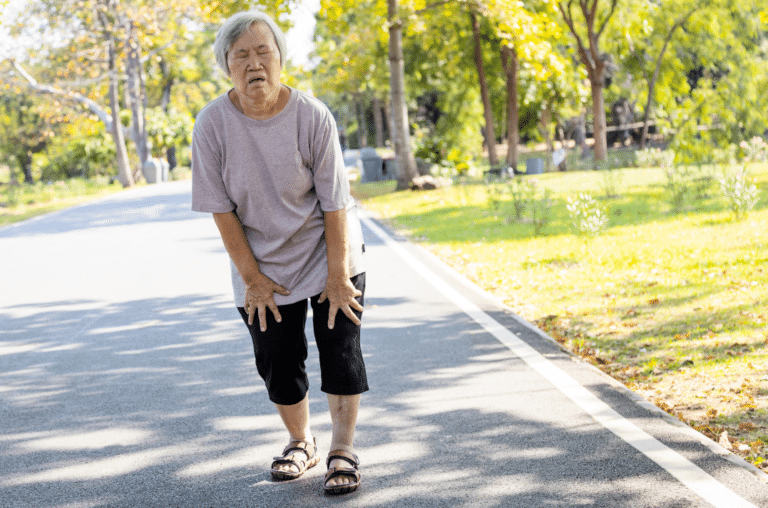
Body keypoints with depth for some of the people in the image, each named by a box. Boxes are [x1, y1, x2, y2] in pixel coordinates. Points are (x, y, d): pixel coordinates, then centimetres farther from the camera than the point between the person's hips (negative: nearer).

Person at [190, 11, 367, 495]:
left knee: (341, 353, -4)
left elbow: (334, 202, -15)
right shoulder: (213, 123, -16)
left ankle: (343, 451, 9)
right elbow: (221, 208, -11)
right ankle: (301, 443, 30)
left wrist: (337, 275, -15)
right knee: (278, 364, 7)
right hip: (263, 264, 1)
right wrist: (252, 278, -10)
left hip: (327, 253, -1)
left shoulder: (312, 116, -19)